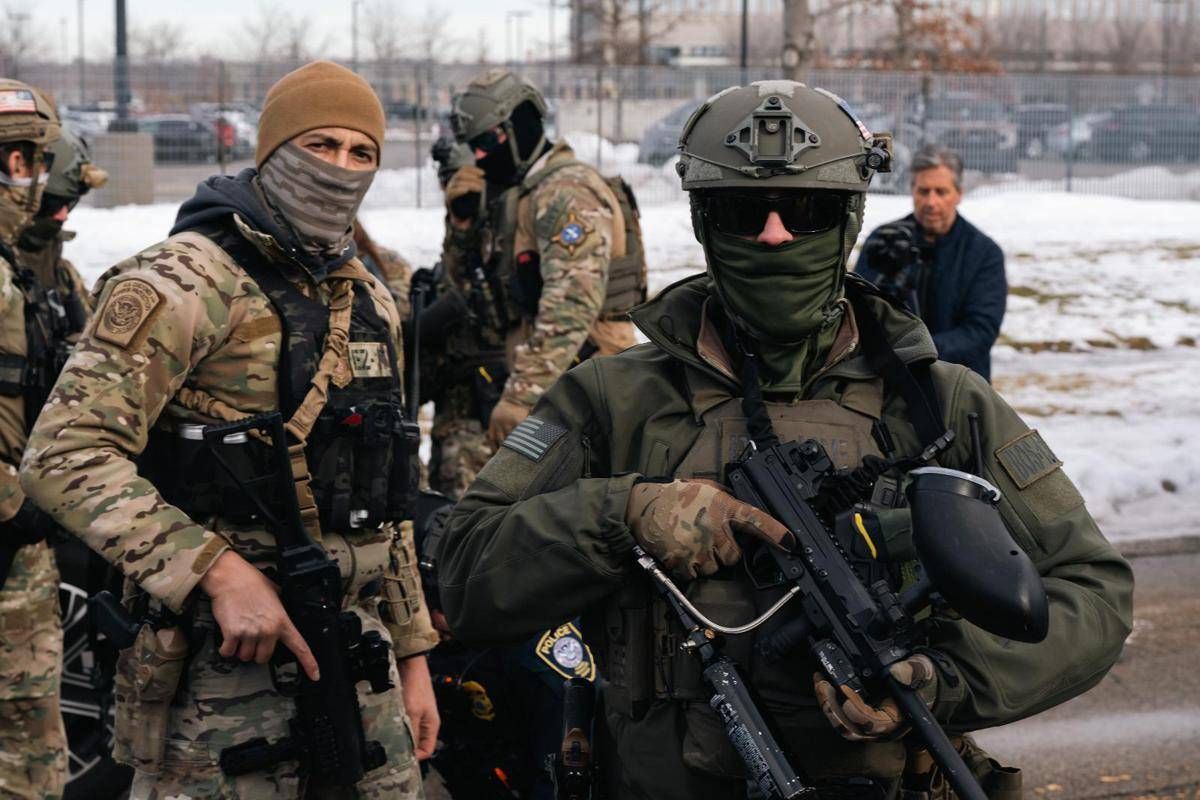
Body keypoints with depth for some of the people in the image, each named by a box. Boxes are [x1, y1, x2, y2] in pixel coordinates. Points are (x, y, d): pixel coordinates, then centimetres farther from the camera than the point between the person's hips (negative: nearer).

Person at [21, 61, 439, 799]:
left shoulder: (371, 302, 16)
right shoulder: (187, 282, -10)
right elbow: (67, 456, -19)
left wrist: (412, 653, 19)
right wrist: (218, 571, -25)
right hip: (224, 659, -7)